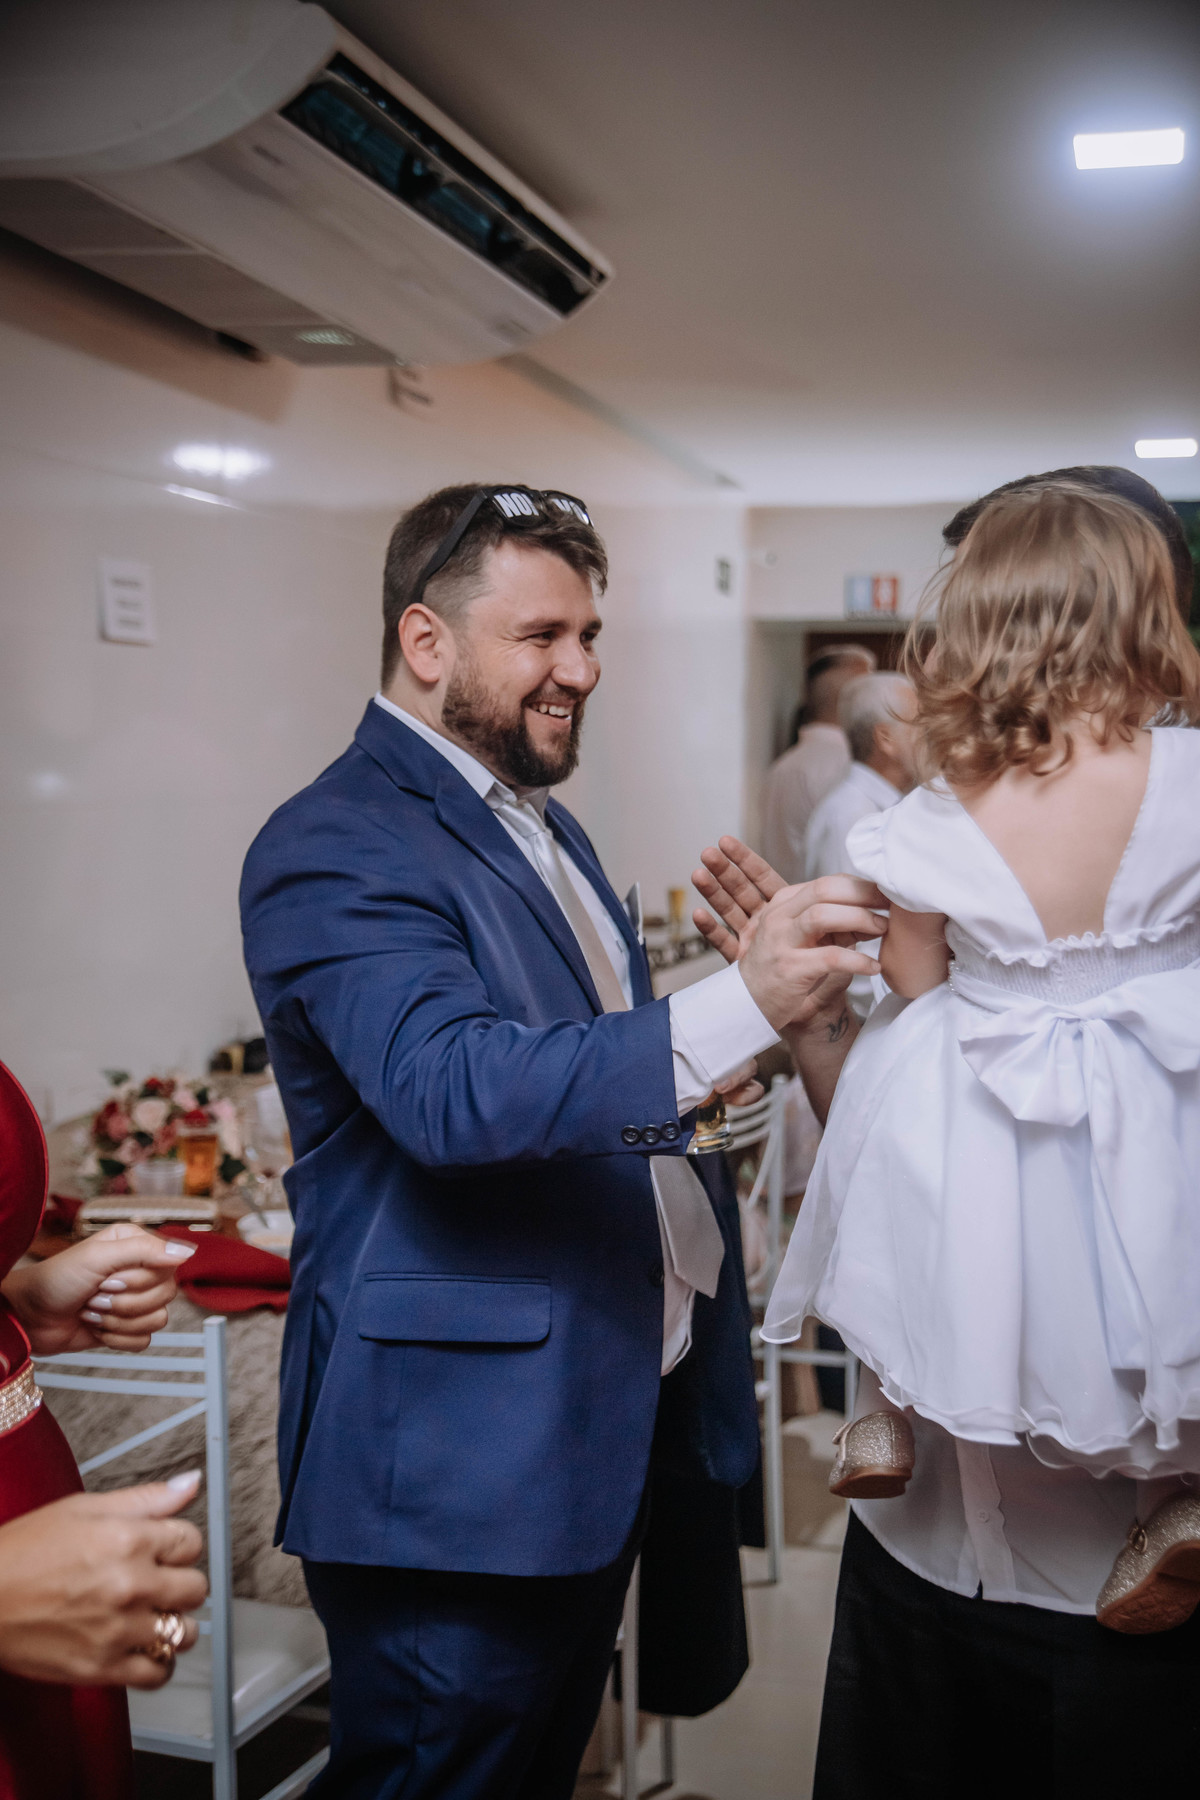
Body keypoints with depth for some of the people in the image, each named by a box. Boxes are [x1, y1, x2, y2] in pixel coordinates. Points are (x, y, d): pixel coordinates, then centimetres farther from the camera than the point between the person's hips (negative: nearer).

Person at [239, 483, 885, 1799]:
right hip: (460, 1460, -9)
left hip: (614, 1419, 9)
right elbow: (453, 1089, -32)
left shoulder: (543, 824, 15)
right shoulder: (336, 848, -16)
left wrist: (692, 1086, 5)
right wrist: (733, 1007, -40)